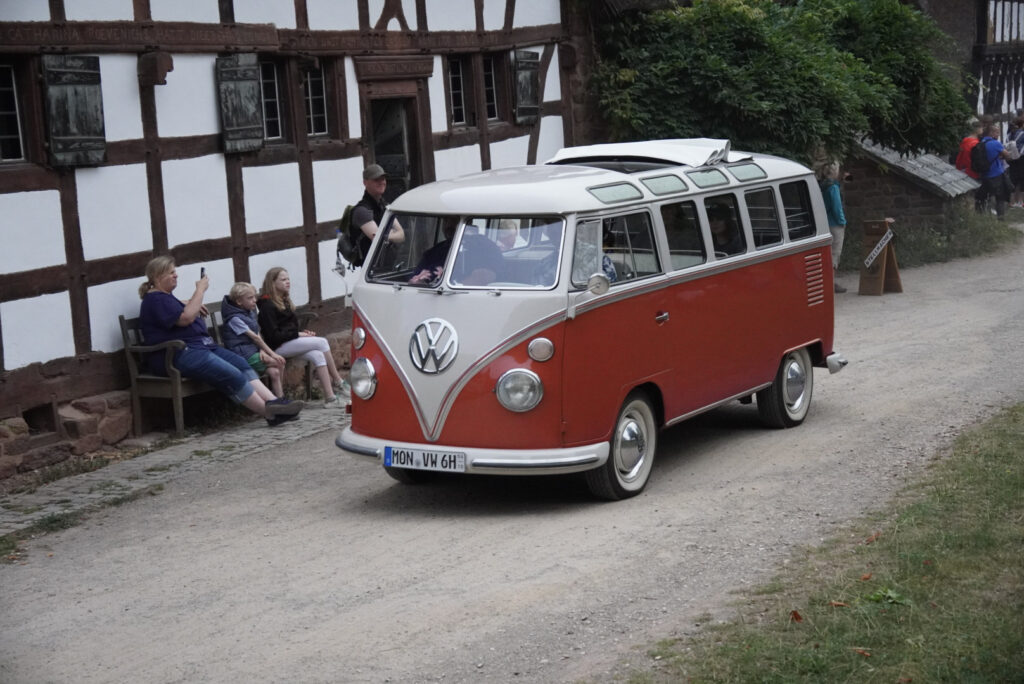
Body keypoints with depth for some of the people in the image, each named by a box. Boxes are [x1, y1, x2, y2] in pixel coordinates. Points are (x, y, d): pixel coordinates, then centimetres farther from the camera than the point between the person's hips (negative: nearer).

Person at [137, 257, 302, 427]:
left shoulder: (165, 297, 24)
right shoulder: (155, 300, -8)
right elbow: (185, 317, -21)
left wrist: (193, 304, 27)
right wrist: (200, 290, -10)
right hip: (179, 355, -11)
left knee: (241, 363, -12)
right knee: (231, 374, -25)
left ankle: (272, 402, -25)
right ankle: (270, 413, -22)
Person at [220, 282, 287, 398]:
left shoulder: (251, 313, 13)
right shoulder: (235, 319, -12)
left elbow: (258, 335, 8)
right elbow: (254, 337, -15)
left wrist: (262, 350, -12)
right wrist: (272, 353, -15)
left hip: (254, 350, 8)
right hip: (244, 356, -8)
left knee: (274, 372, -13)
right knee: (279, 362, -15)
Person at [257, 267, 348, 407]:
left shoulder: (284, 302, 20)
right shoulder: (267, 306, -9)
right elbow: (273, 336, -16)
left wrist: (303, 332, 6)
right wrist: (298, 334, -14)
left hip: (291, 343, 9)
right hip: (278, 347, -9)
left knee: (318, 356, -18)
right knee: (322, 342, -19)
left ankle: (329, 397, -23)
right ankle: (338, 382, -11)